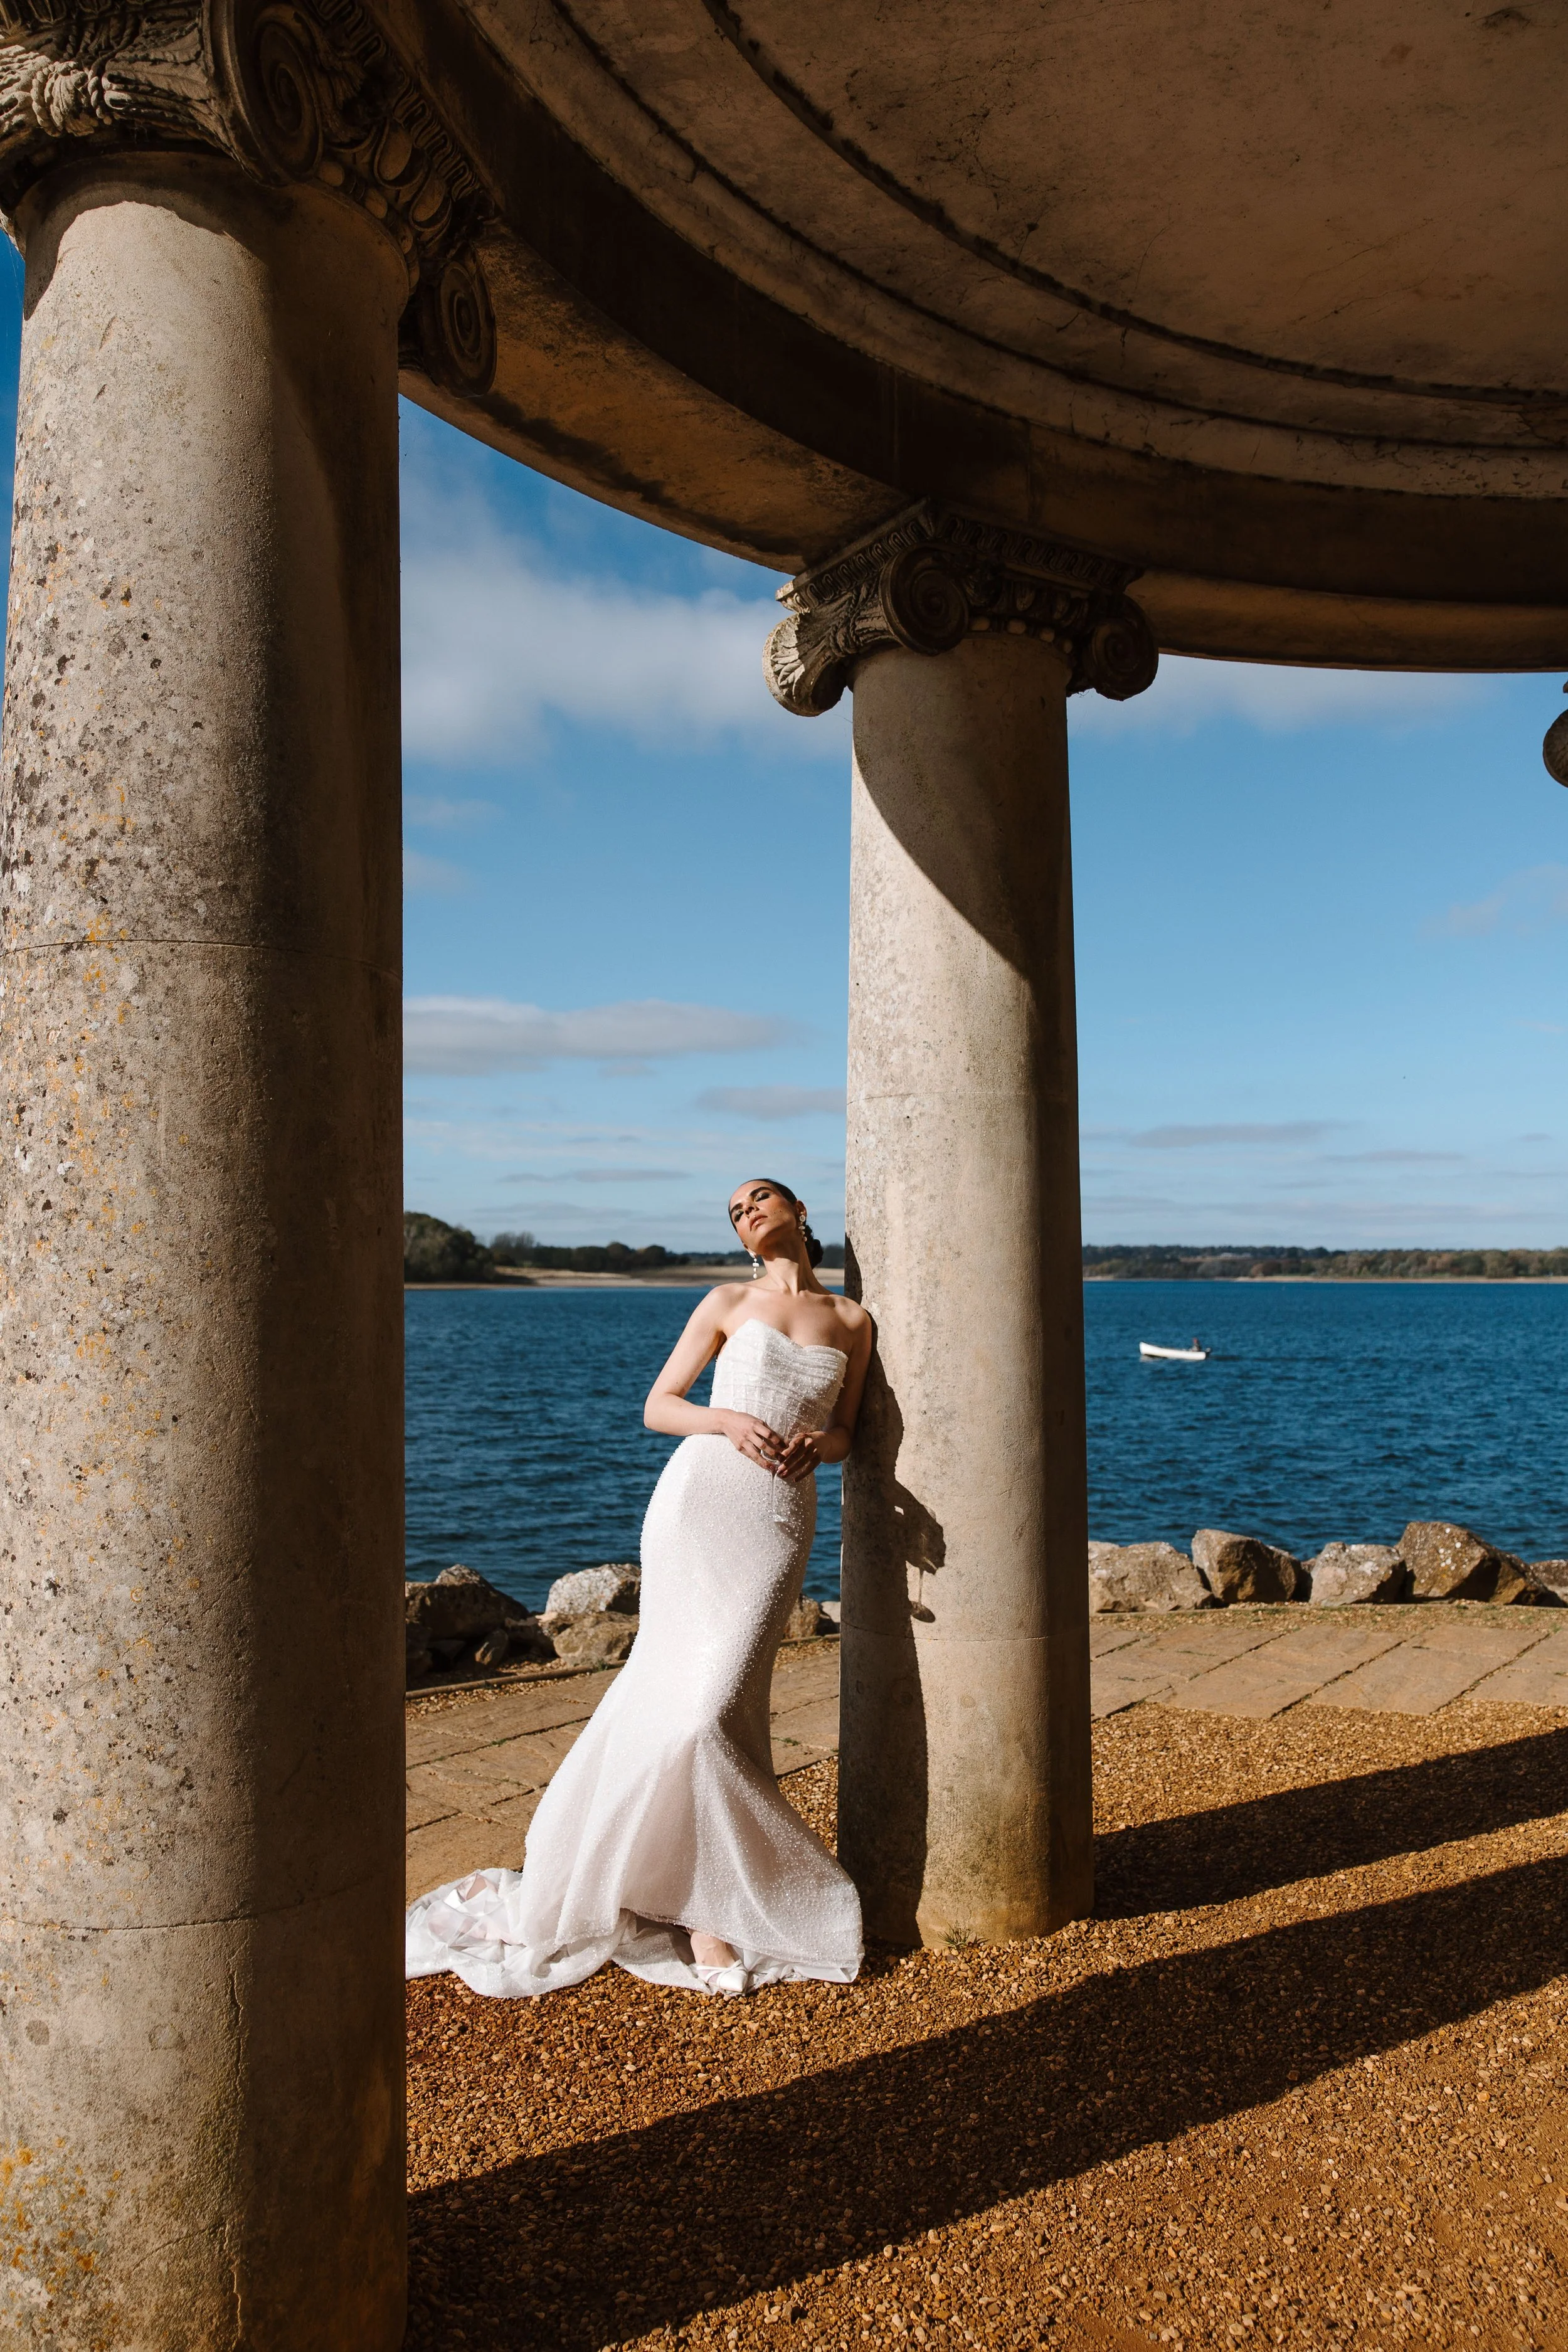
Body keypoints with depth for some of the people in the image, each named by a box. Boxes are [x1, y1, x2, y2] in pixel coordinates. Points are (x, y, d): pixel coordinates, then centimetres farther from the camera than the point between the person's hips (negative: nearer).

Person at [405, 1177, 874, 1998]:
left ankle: (710, 1903, 7)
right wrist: (729, 1420, -12)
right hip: (698, 1496, 0)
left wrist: (812, 1445, -6)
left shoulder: (852, 1320, 11)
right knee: (683, 1690, -5)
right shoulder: (727, 1303, 8)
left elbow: (845, 1432, 17)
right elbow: (657, 1406, 7)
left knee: (716, 1701, -9)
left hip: (782, 1517, 0)